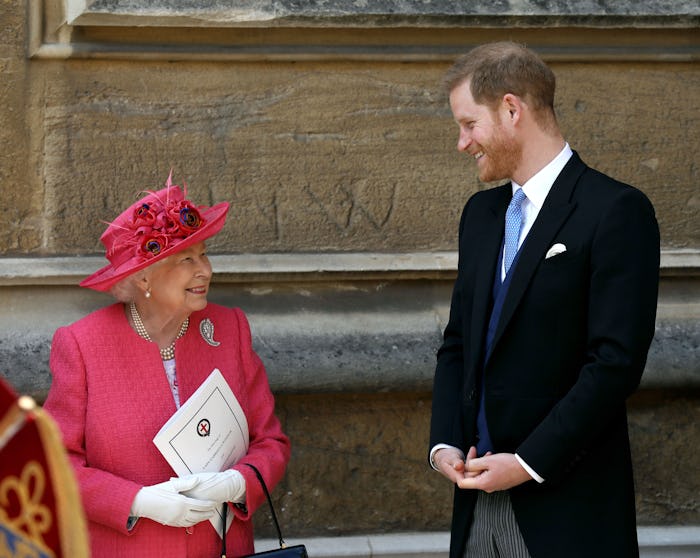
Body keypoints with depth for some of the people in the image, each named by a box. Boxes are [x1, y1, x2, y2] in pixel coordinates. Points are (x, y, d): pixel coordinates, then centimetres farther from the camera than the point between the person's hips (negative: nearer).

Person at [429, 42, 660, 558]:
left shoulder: (615, 211, -10)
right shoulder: (482, 212, 14)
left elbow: (617, 362, -15)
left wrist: (528, 463, -16)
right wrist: (445, 444, 2)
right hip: (480, 495, 6)